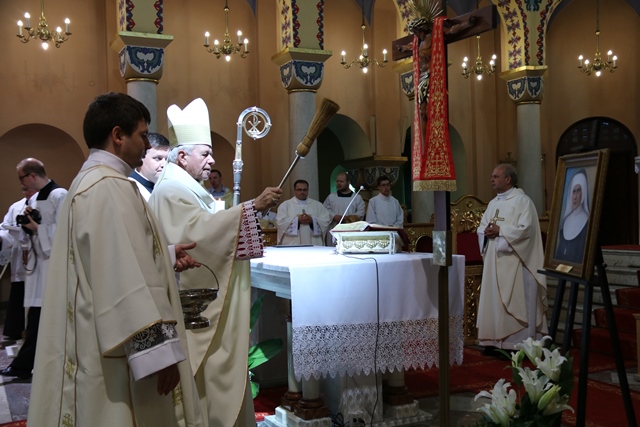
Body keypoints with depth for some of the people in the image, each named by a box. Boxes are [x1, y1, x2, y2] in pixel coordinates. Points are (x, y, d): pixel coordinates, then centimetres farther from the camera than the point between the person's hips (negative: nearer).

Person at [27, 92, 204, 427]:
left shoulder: (90, 182, 15)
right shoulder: (109, 187, -18)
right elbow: (125, 280, -25)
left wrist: (166, 256, 17)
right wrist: (158, 351, -24)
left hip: (99, 345, 11)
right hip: (117, 354, -11)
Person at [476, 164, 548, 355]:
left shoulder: (522, 201, -7)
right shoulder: (493, 203, 17)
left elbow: (526, 229, -18)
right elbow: (481, 228, 16)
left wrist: (500, 230, -17)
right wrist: (486, 231, -7)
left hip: (514, 262, -8)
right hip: (494, 261, 8)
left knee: (515, 302, -6)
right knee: (494, 301, 8)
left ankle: (519, 345, 0)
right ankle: (496, 342, 15)